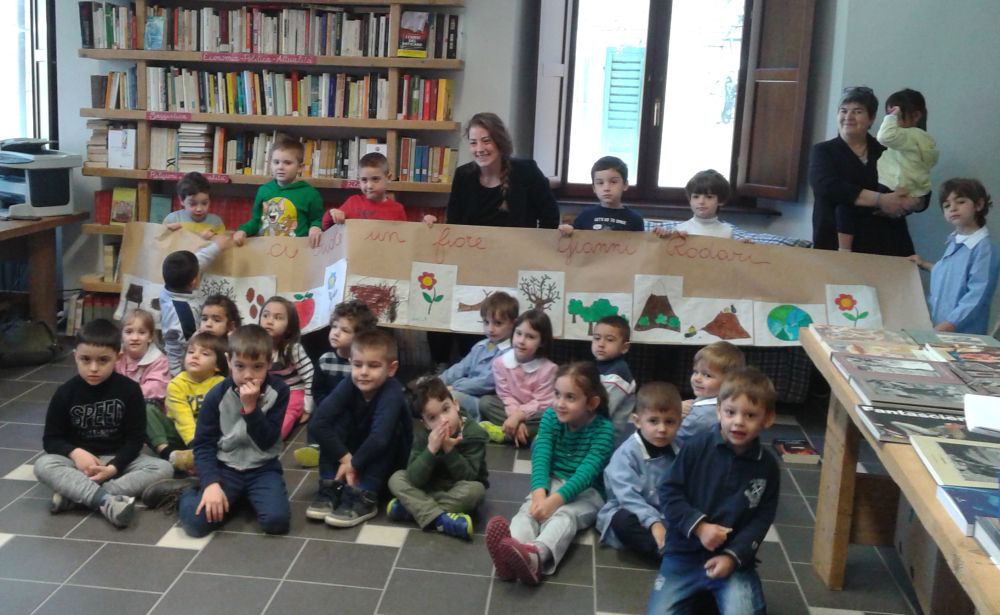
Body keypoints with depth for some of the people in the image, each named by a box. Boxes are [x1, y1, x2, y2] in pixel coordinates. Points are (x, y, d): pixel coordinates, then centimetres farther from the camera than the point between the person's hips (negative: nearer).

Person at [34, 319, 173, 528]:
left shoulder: (130, 390, -8)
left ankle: (75, 494, -31)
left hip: (119, 459, 0)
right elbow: (51, 439, -1)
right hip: (80, 460, 0)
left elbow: (135, 438, -7)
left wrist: (113, 467, -22)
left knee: (163, 469, -25)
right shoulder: (65, 393, -5)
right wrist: (75, 453, -22)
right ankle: (107, 500, -45)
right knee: (43, 465, -30)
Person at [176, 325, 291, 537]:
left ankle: (247, 496, 7)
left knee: (276, 520, -26)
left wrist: (250, 407, -26)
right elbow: (203, 444, -6)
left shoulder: (278, 391, -9)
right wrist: (211, 483, -20)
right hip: (225, 467, 0)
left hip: (263, 469, 0)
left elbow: (267, 442, -13)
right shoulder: (217, 395, -7)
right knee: (196, 521, -23)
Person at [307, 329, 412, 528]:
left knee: (389, 428, -31)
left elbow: (379, 438, -43)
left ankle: (364, 497, -28)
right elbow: (316, 425, -26)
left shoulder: (392, 393, -30)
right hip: (353, 458, 3)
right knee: (338, 420, -19)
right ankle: (330, 488, -16)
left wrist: (354, 463, -29)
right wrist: (345, 457, -30)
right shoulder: (348, 385, -19)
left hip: (389, 461, -3)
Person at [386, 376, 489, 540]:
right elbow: (415, 479, -25)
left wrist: (449, 449, -38)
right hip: (431, 489, 3)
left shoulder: (474, 434, -22)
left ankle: (410, 508, -26)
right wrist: (431, 449, -39)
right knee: (396, 478, -18)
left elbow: (467, 478, -27)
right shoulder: (422, 435, -15)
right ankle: (440, 519, -32)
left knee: (475, 489, -35)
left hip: (459, 492, -2)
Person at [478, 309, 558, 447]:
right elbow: (506, 397, -9)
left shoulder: (548, 368, -14)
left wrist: (518, 415, -30)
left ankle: (503, 433, -28)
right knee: (485, 402, -21)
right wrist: (516, 420, -25)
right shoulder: (500, 362, -8)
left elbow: (542, 403, -16)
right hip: (510, 411, 2)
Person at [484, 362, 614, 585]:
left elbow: (587, 471, -26)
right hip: (552, 482, 4)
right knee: (530, 508, -29)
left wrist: (556, 500, -39)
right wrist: (539, 491, -33)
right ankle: (511, 547, -62)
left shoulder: (603, 429, -16)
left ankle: (535, 555, -67)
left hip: (586, 491, -3)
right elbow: (541, 457, -14)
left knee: (565, 514, -35)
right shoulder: (550, 417, -4)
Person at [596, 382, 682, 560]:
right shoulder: (626, 453, -13)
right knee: (623, 521, -36)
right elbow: (628, 496, -22)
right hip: (628, 512, -4)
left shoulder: (678, 453, 2)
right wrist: (653, 523, -32)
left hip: (666, 517, 4)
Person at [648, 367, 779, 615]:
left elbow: (762, 518, -1)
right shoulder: (696, 447, -9)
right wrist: (698, 526, -17)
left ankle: (718, 591, 6)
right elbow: (669, 492, -5)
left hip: (734, 557, 0)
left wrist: (733, 556, -13)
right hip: (685, 552, 0)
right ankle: (696, 590, 15)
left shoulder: (768, 466, -3)